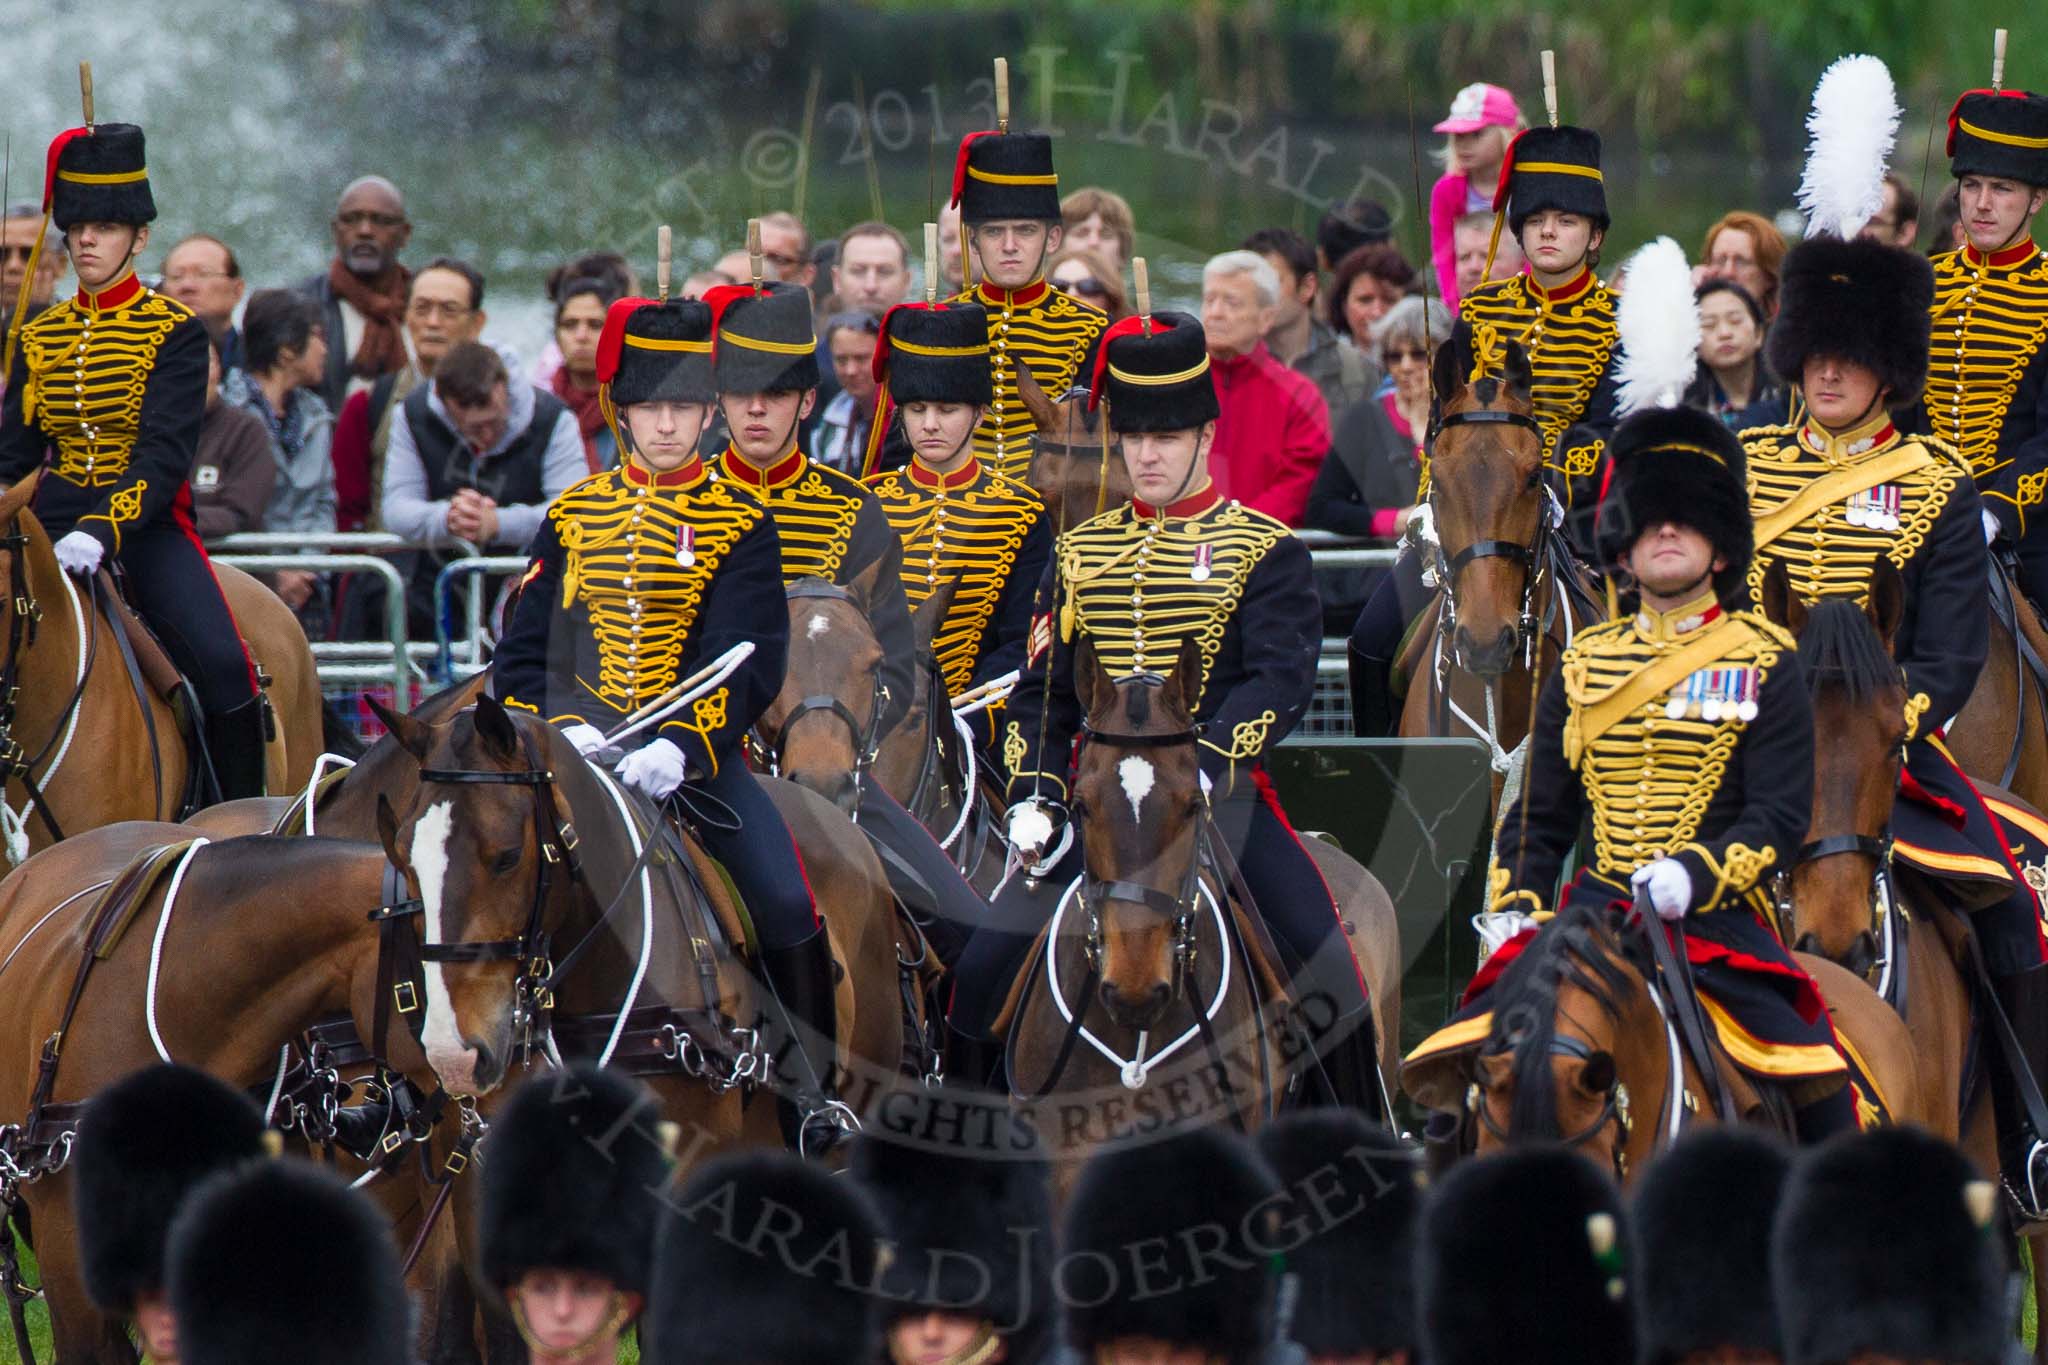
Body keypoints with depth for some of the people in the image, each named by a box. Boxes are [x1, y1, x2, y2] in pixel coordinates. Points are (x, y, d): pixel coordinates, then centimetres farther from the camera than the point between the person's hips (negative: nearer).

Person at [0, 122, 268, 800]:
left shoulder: (176, 331, -3)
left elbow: (165, 455, -13)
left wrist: (103, 532, -29)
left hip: (149, 523, -4)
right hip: (55, 522, 4)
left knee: (223, 666, -24)